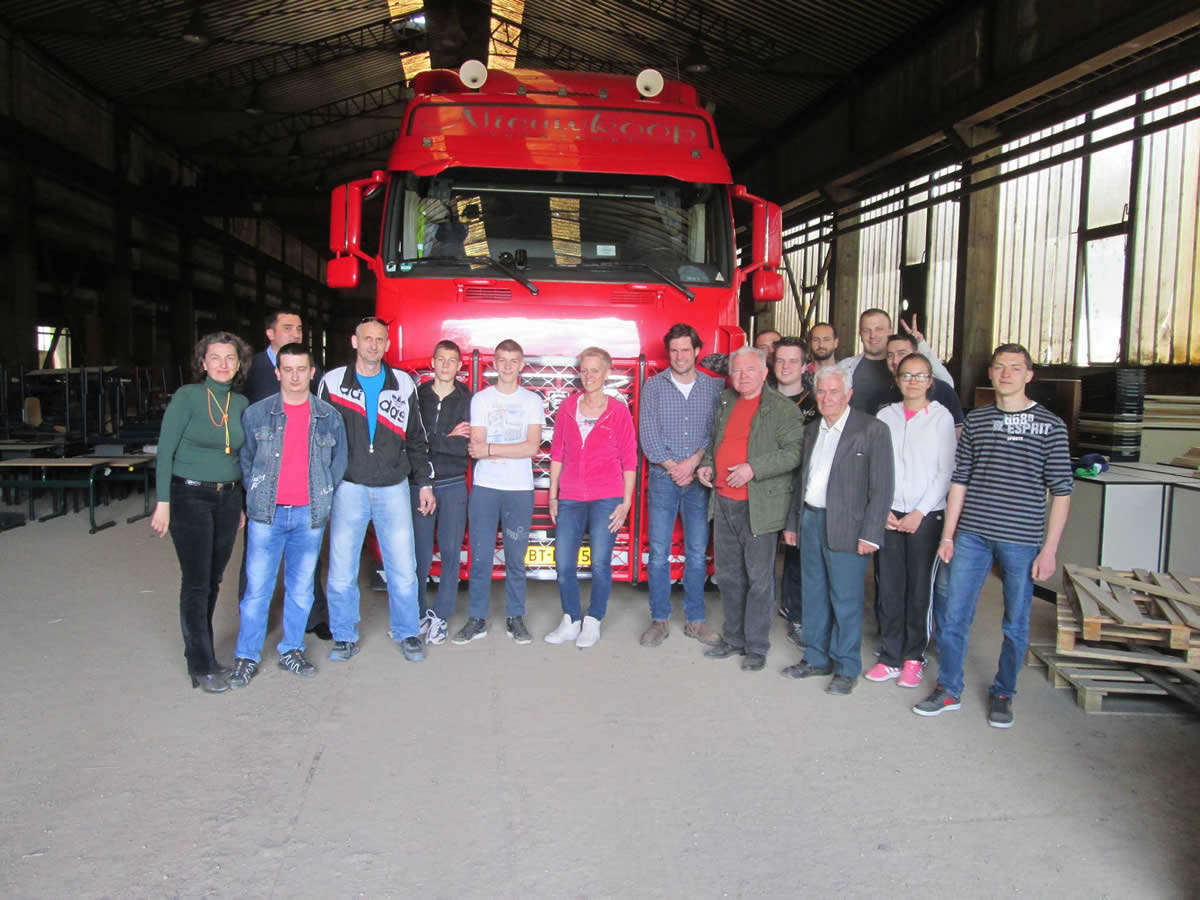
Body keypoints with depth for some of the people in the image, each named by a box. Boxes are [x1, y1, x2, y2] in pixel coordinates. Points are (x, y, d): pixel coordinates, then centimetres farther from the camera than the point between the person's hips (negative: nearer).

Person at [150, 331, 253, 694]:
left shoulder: (241, 403, 6)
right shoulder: (187, 396, -7)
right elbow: (165, 450, -8)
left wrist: (240, 503, 14)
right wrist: (163, 503, -12)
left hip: (228, 497, 5)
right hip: (190, 497, -5)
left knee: (214, 579, 10)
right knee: (197, 582, -2)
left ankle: (199, 650, 25)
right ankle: (202, 667, 8)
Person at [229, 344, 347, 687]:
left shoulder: (329, 416, 4)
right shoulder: (256, 414, 1)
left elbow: (339, 463, 11)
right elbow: (246, 460, 9)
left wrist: (324, 499, 7)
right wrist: (256, 498, 5)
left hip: (310, 516, 2)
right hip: (267, 515, -1)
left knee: (301, 588, 10)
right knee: (257, 588, 0)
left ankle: (292, 650, 24)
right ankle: (247, 657, 13)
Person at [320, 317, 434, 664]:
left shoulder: (403, 385, 6)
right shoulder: (332, 383, 2)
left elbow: (416, 439, 11)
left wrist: (424, 483, 8)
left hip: (393, 489, 1)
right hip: (348, 488, -1)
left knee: (403, 567, 2)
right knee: (341, 570, 3)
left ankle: (406, 633, 18)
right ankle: (344, 637, 19)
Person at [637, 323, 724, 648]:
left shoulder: (715, 386, 5)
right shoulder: (653, 385, 3)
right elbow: (647, 433, -2)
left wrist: (693, 462, -12)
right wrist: (672, 467, -9)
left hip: (699, 478, 1)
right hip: (663, 477, -1)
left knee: (697, 553, 6)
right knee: (658, 553, 2)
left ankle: (695, 620, 17)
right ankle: (659, 620, 12)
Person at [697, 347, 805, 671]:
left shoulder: (782, 409, -8)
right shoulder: (726, 402, 14)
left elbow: (794, 452, -16)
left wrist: (753, 468, -22)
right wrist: (707, 464, 8)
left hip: (759, 507, -7)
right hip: (724, 503, 7)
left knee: (759, 579, 1)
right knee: (728, 576, 15)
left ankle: (756, 647, 13)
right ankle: (733, 638, 28)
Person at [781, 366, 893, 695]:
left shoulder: (872, 430, -8)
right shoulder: (812, 430, 13)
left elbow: (882, 488, -10)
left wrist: (870, 534, -14)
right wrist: (792, 522, 15)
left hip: (845, 527, -6)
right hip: (810, 520, 6)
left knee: (845, 600, 1)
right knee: (813, 594, 14)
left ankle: (847, 668, 15)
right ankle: (817, 659, 27)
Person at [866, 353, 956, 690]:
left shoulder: (941, 417, -1)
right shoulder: (885, 416, 7)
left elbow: (946, 471, -4)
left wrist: (919, 513, -9)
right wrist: (882, 509, -4)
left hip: (926, 516, -2)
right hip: (889, 514, 2)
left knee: (920, 589, 2)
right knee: (888, 588, 4)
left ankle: (913, 658, 16)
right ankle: (891, 658, 14)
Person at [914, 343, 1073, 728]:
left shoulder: (1050, 425, -1)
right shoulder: (976, 420, 7)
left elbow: (1061, 491, -2)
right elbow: (959, 480, 9)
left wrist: (1049, 548, -6)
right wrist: (948, 535, 6)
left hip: (1022, 540, -2)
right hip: (972, 536, 2)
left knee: (1016, 624, 10)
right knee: (952, 616, 4)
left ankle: (1003, 694, 28)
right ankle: (949, 690, 21)